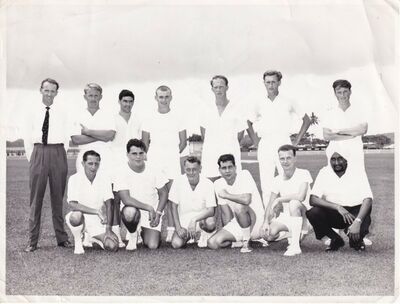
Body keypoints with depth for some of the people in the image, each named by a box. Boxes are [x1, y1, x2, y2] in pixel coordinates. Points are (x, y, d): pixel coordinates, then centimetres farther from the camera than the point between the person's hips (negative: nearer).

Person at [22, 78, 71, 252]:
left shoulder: (63, 112, 5)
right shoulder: (32, 112, 8)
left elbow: (67, 136, 9)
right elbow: (27, 138, 11)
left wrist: (61, 155, 5)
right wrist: (31, 158, 5)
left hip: (58, 154, 0)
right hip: (38, 152, 0)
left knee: (58, 197, 7)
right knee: (36, 197, 1)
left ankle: (62, 238, 16)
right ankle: (33, 241, 7)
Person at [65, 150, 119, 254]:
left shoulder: (104, 179, -4)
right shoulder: (75, 179, -12)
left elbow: (109, 205, -3)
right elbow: (73, 204, -23)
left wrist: (108, 229, -10)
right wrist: (96, 211, -29)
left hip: (98, 222, 3)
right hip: (81, 217, -3)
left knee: (112, 246, -17)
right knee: (76, 216, -39)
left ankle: (95, 238, 19)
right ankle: (78, 242, -7)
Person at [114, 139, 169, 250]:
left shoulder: (154, 171, -6)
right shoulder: (122, 173, -14)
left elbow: (163, 193, 2)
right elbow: (126, 199, -23)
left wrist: (158, 213, -10)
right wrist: (149, 207, -25)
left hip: (152, 212, 2)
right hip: (134, 210, -2)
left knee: (153, 246, -12)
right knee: (129, 211, -38)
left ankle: (145, 233, 25)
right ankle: (132, 235, -4)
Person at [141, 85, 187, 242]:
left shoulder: (177, 118, 7)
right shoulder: (149, 119, 8)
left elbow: (183, 142, 12)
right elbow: (144, 143, 12)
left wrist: (171, 155, 7)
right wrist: (155, 156, 6)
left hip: (172, 163, -1)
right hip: (153, 164, 1)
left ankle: (171, 229, 1)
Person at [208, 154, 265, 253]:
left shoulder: (244, 175, -13)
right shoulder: (218, 184, 2)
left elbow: (246, 200, -30)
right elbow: (226, 213, 4)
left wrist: (226, 195, -17)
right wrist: (226, 232, -3)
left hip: (256, 222, -6)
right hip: (237, 224, 6)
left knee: (239, 206, -36)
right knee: (212, 243, -13)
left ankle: (246, 243, -15)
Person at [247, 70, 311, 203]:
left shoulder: (288, 102, 6)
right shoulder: (260, 105, 12)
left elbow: (307, 120, 12)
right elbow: (249, 122, 25)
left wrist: (296, 141, 5)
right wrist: (255, 141, 13)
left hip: (283, 143, -2)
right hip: (264, 146, 2)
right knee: (266, 185, 1)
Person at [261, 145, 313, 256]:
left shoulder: (303, 174, -13)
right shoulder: (278, 179, 4)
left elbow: (301, 196, -30)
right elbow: (271, 204, 4)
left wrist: (279, 199, -18)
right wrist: (266, 221, -13)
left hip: (303, 215, -6)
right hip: (286, 217, 6)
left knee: (294, 203, -36)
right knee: (269, 234, -19)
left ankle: (295, 245, -30)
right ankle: (291, 235, 17)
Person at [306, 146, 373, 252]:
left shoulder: (357, 172, -10)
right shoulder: (324, 173, -6)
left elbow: (368, 199, -19)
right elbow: (312, 199, -15)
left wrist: (357, 222, -35)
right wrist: (337, 207, -29)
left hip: (355, 212, -2)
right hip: (333, 213, 2)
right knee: (312, 213, -26)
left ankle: (356, 240, 10)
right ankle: (336, 240, 1)